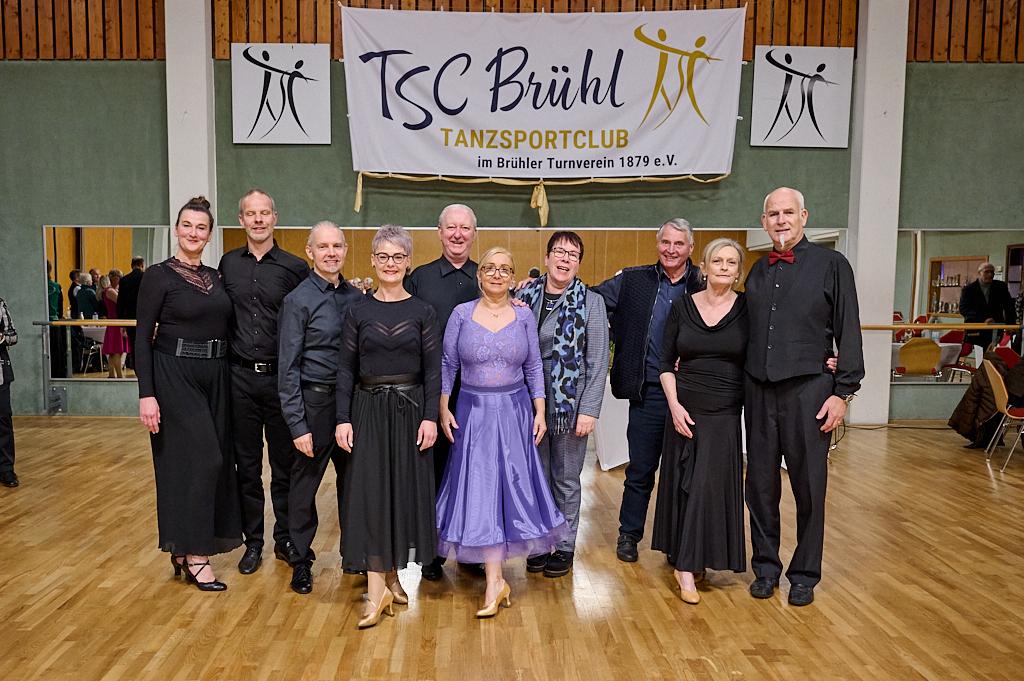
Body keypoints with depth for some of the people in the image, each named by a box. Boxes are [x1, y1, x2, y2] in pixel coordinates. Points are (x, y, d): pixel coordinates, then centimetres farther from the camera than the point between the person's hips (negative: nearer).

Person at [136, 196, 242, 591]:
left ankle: (184, 547, 24)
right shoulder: (159, 276, -6)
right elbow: (143, 338, -9)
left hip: (214, 376, 6)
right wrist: (146, 394, -16)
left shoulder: (216, 277, 11)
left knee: (212, 459, 8)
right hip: (175, 376, -6)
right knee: (198, 458, -8)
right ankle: (194, 555, 4)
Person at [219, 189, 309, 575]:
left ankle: (285, 540, 22)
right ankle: (253, 541, 24)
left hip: (280, 378, -2)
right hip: (240, 376, 2)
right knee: (247, 465, 11)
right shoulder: (228, 264, 7)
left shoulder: (295, 267, -2)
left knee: (284, 464, 8)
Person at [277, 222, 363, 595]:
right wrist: (297, 425, -13)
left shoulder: (356, 297, 6)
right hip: (315, 400, -4)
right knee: (304, 483, 7)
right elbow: (288, 368, -10)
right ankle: (301, 561, 25)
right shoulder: (298, 301, -8)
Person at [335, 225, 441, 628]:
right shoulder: (359, 312, 3)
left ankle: (392, 575, 25)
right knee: (370, 493, -2)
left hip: (410, 410, 0)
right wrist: (343, 419, -5)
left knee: (405, 492, 7)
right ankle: (377, 590, 3)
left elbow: (433, 370, 0)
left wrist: (430, 417, -8)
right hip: (369, 410, 0)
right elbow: (345, 369, 3)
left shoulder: (423, 312, 2)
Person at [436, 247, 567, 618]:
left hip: (514, 410, 1)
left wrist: (540, 411, 1)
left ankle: (493, 576, 21)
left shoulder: (524, 316, 3)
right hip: (472, 411, -1)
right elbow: (447, 365, 3)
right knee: (479, 487, -1)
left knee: (510, 485, 4)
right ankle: (495, 581, 9)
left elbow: (534, 367, 6)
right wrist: (444, 409, -2)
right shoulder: (461, 314, 0)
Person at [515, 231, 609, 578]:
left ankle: (564, 546, 24)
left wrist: (589, 410, -11)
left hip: (570, 404, -2)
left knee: (566, 480, 9)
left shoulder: (591, 302, -3)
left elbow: (598, 361, -5)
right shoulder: (525, 295, 4)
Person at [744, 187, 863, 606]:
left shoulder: (832, 265, 0)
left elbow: (849, 333, -3)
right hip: (758, 391, 4)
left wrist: (843, 392, -8)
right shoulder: (758, 271, 12)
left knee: (809, 486, 5)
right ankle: (766, 566, 25)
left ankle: (805, 574, 22)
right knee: (760, 484, 9)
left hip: (808, 390, -3)